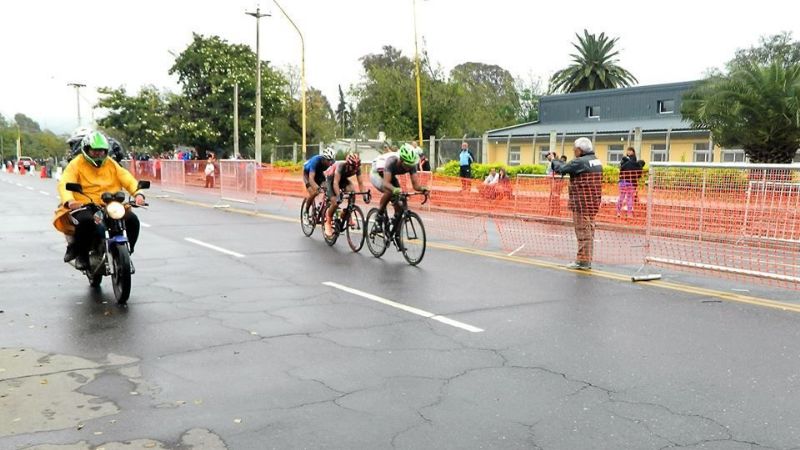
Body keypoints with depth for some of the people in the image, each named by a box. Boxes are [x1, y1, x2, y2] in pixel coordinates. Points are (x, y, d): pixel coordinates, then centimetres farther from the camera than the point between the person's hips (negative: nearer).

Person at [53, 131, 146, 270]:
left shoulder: (111, 164, 13)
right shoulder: (76, 164, 1)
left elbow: (127, 179, 2)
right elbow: (64, 184, -13)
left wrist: (137, 193, -19)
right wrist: (69, 201, -34)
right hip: (83, 206, -3)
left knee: (132, 220, -19)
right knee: (86, 220, -37)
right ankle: (81, 254, -11)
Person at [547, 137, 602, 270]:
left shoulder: (580, 162, -16)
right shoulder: (596, 161, 12)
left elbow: (561, 169, -10)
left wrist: (553, 159, 9)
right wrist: (556, 160, 16)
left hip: (582, 203, -9)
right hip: (592, 203, 9)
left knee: (583, 232, -4)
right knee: (588, 232, 14)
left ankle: (583, 261, 1)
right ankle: (587, 260, 20)